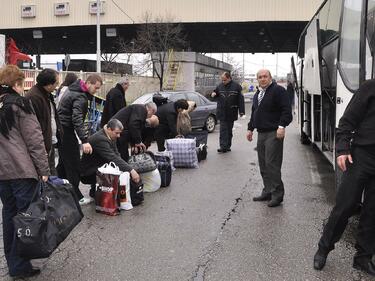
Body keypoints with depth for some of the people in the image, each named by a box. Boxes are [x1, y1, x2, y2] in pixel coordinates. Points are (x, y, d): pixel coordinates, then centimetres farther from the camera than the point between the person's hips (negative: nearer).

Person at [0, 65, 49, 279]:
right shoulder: (20, 104, -8)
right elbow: (34, 139, -12)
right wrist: (44, 170, -8)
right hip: (23, 170, -7)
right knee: (26, 214, 1)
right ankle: (20, 267, 5)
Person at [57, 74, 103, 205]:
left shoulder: (73, 90, 12)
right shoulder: (80, 97, -20)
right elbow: (77, 118, -31)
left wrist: (82, 128, 29)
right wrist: (84, 140, -38)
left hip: (60, 129, 10)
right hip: (66, 131, -10)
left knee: (64, 162, 18)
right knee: (73, 165, -5)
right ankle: (76, 197, 0)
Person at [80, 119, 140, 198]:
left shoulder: (110, 136, 3)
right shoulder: (99, 139, -28)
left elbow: (117, 155, -1)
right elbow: (113, 158, -36)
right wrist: (131, 171, -40)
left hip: (99, 167, 10)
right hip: (87, 174, -10)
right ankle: (94, 192, -4)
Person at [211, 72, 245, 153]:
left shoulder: (236, 86, -3)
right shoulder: (220, 86, 6)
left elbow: (240, 99, -3)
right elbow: (216, 97, 20)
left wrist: (241, 111, -7)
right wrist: (214, 94, -4)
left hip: (231, 113, -1)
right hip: (222, 113, 1)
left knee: (229, 130, 9)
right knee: (223, 130, -6)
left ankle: (228, 146, 18)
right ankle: (223, 147, -8)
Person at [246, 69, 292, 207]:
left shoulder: (278, 90, -7)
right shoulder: (257, 94, 20)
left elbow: (286, 110, -15)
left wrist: (282, 126, -23)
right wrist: (250, 128, 24)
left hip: (274, 133, -9)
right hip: (261, 134, 9)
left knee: (272, 164, -10)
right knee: (263, 165, 11)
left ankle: (277, 194, -3)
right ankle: (268, 192, 20)